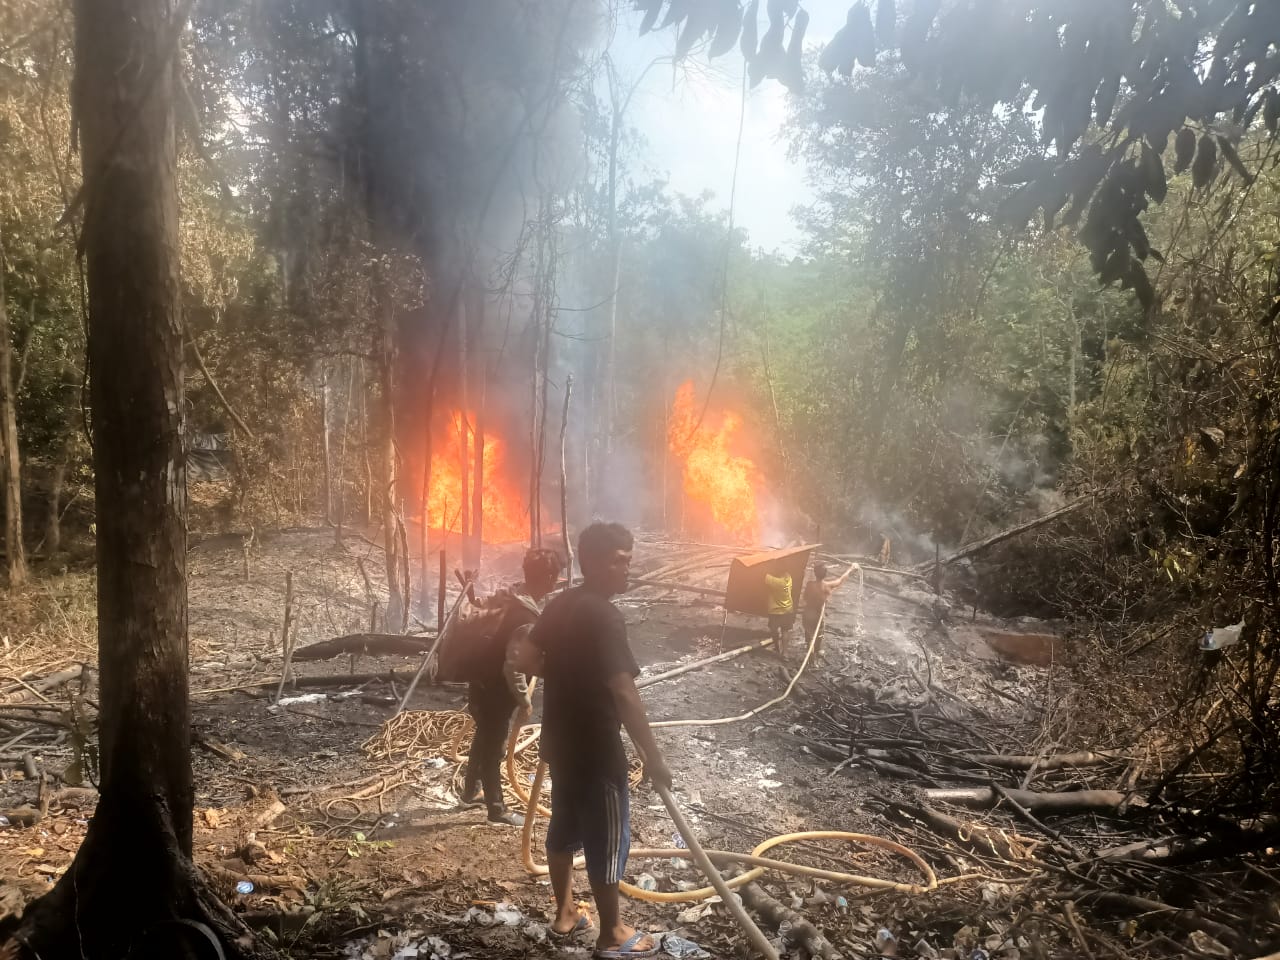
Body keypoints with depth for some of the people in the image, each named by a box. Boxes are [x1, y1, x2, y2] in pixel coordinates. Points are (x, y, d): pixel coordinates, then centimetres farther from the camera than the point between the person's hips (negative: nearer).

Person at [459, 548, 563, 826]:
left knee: (483, 740, 25)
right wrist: (524, 700, -19)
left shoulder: (513, 596, -5)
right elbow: (512, 667, -30)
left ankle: (470, 793, 43)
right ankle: (497, 809, 22)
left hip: (484, 680, 9)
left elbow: (485, 603, 15)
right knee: (493, 748, 7)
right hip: (494, 689, -9)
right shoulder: (527, 616, -31)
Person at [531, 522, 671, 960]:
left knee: (564, 828, 20)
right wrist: (653, 756, -27)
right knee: (606, 838, 6)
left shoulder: (560, 605, 4)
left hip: (560, 739, 9)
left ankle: (565, 915, 36)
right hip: (595, 748, -9)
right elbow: (623, 692, -30)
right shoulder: (605, 616, -24)